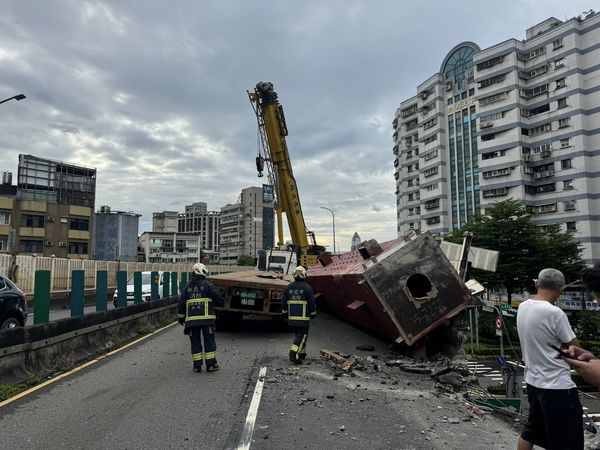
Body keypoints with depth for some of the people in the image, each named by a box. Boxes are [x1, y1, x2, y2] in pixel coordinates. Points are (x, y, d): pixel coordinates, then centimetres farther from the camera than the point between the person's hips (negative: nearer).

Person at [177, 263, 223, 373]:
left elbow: (181, 304, 13)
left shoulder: (188, 287, 12)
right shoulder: (207, 285, -2)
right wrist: (221, 303, 16)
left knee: (195, 342, 10)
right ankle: (211, 365, 5)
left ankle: (197, 366, 12)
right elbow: (218, 298, -6)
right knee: (209, 341, 4)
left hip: (191, 320, 4)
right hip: (206, 318, -3)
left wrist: (181, 318, 23)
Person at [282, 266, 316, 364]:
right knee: (302, 335, 0)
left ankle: (302, 354, 26)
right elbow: (311, 303, -7)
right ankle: (294, 354, -13)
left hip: (291, 317, 5)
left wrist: (284, 312, 18)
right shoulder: (307, 287, -9)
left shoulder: (288, 287, 5)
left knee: (298, 335, 19)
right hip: (304, 317, -5)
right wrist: (313, 314, 6)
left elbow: (284, 302, 8)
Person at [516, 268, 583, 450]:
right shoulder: (554, 313, -22)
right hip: (558, 386, -8)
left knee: (531, 431, 20)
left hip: (533, 381, 8)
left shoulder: (523, 307, 1)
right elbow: (575, 348, -10)